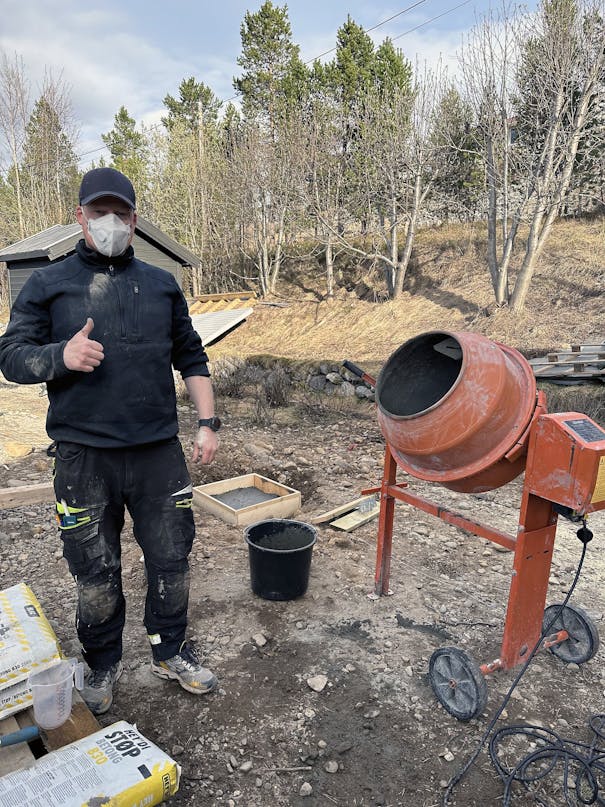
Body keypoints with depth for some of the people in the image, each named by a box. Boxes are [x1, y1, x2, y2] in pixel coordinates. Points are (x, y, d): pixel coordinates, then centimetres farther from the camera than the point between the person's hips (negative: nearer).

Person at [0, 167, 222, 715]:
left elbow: (191, 357, 13)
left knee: (171, 561, 11)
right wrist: (61, 356, -18)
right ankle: (103, 666, 36)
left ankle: (171, 652, 36)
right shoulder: (47, 285, 4)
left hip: (158, 453, 2)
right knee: (96, 574, 12)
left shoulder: (162, 285, 10)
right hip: (84, 459, -1)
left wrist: (209, 423, 5)